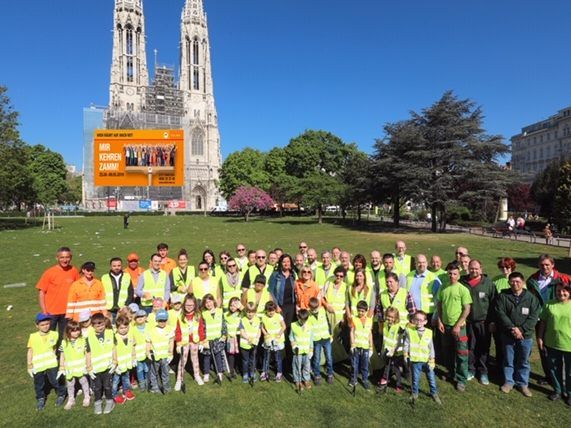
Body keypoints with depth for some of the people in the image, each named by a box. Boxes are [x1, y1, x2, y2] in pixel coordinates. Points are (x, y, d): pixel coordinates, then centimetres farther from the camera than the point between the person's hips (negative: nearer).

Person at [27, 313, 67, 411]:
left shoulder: (54, 334, -9)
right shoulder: (33, 337, -10)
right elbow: (30, 351, -1)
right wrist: (29, 366, 2)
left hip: (51, 364, -1)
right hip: (37, 365, 1)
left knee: (55, 381, 2)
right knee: (39, 384, 16)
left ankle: (61, 394, 29)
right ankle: (40, 399, 41)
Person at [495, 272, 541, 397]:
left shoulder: (531, 297, -3)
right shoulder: (503, 296, -5)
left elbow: (534, 316, -8)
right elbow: (500, 313, -10)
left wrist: (521, 330, -16)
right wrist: (513, 328, -18)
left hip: (526, 336, 0)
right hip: (508, 335, 0)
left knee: (524, 361, 13)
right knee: (508, 360, 12)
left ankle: (522, 384, 29)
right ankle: (508, 382, 27)